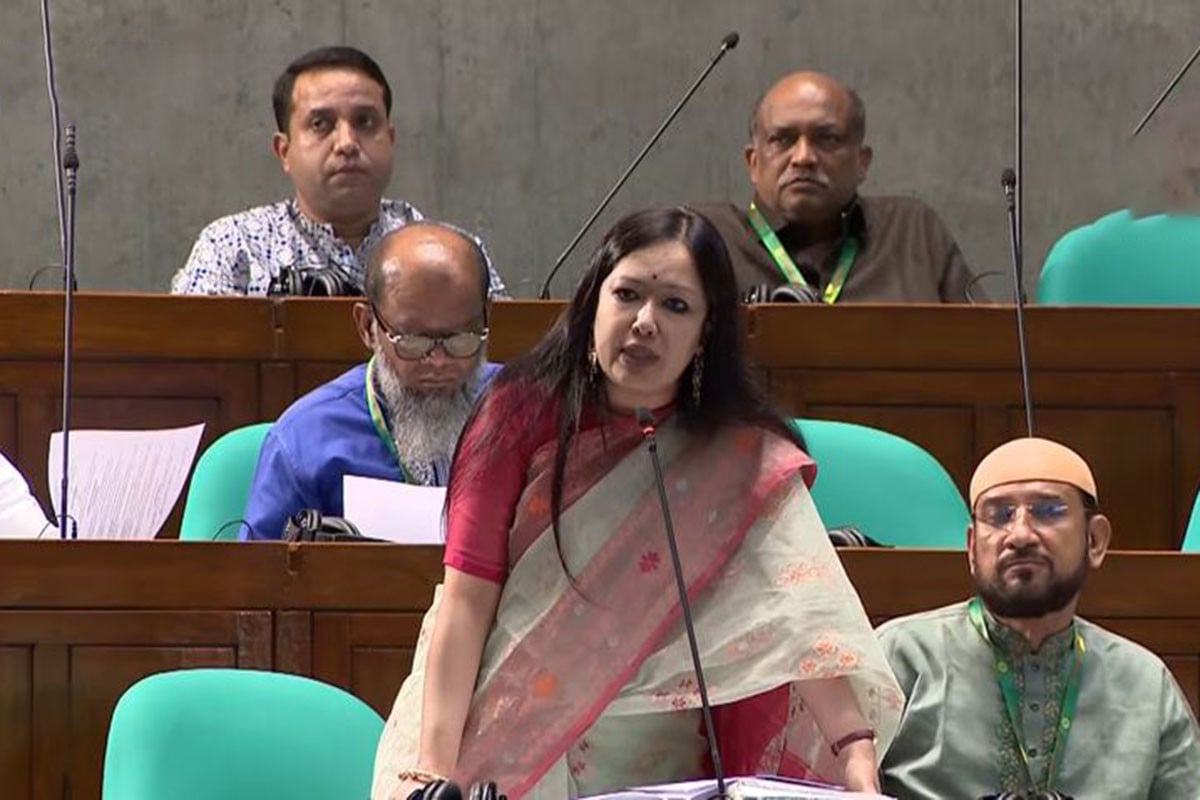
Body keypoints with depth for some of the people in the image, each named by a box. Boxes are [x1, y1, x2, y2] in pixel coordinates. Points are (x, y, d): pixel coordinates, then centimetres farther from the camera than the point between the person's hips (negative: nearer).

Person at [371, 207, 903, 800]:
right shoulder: (523, 414, -1)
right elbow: (467, 597, -5)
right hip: (503, 745, 0)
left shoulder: (743, 457, -1)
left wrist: (855, 751, -29)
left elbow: (798, 607, -15)